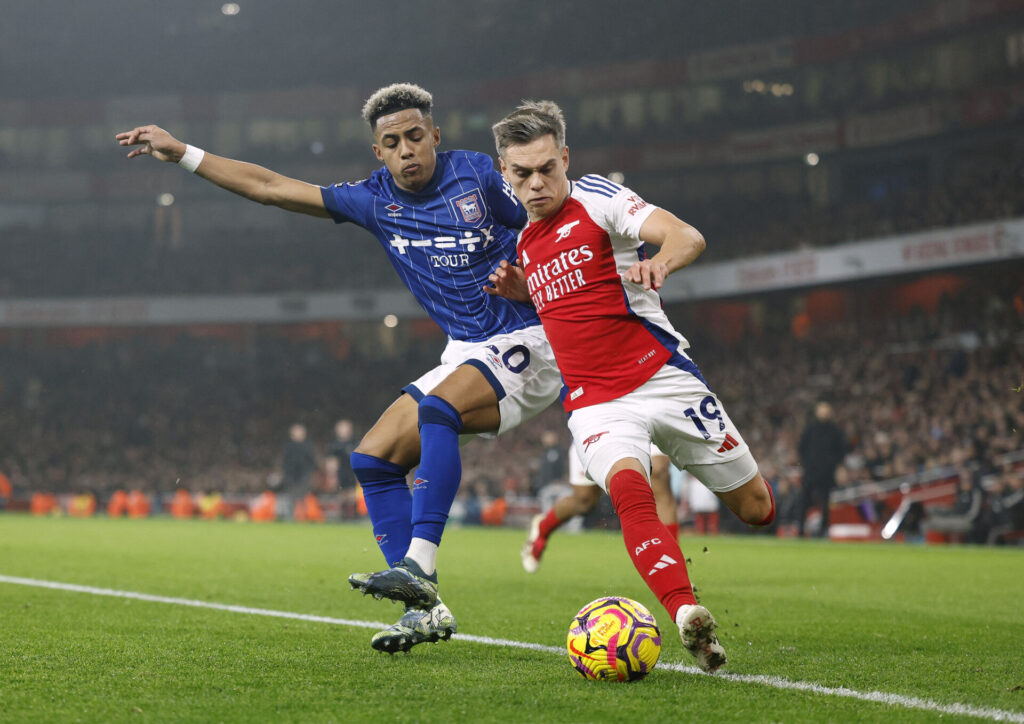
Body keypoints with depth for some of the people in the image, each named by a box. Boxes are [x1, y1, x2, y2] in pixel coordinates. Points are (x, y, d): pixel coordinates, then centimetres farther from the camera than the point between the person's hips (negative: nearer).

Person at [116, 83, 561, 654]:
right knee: (374, 457, -4)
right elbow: (270, 187, 8)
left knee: (437, 408, -33)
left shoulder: (480, 176, -9)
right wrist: (180, 153, 9)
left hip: (526, 340, -7)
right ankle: (426, 608, -6)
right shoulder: (376, 201, 4)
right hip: (466, 351, 7)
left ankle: (419, 566, -37)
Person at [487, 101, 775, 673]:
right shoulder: (525, 242, 14)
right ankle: (687, 615, -42)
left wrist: (658, 262, -43)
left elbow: (688, 237, -20)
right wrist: (520, 292, 10)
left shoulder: (596, 198, -5)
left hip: (664, 379, -3)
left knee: (756, 509, 5)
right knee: (629, 491, -31)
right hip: (595, 405, 3)